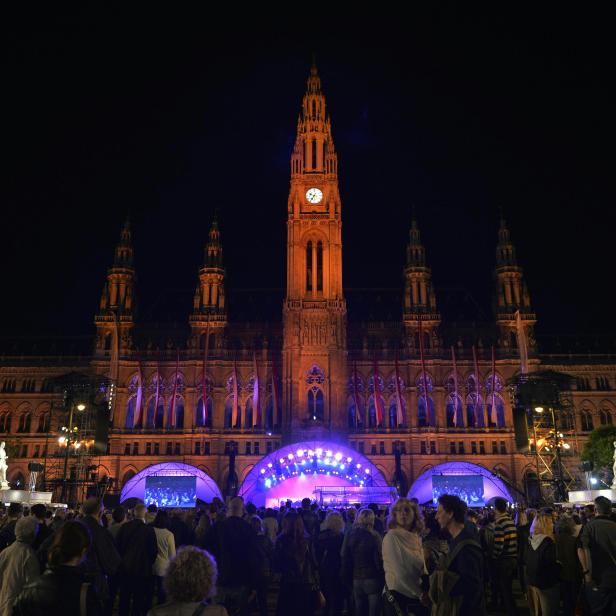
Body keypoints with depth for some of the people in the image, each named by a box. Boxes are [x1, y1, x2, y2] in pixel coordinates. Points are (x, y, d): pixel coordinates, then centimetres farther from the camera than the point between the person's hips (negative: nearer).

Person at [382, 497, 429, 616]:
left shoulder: (417, 537, 8)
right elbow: (400, 572, -17)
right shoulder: (392, 536, -14)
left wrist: (426, 591, -3)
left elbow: (422, 567, 12)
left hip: (418, 596, 6)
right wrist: (420, 594, -11)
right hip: (398, 595, -6)